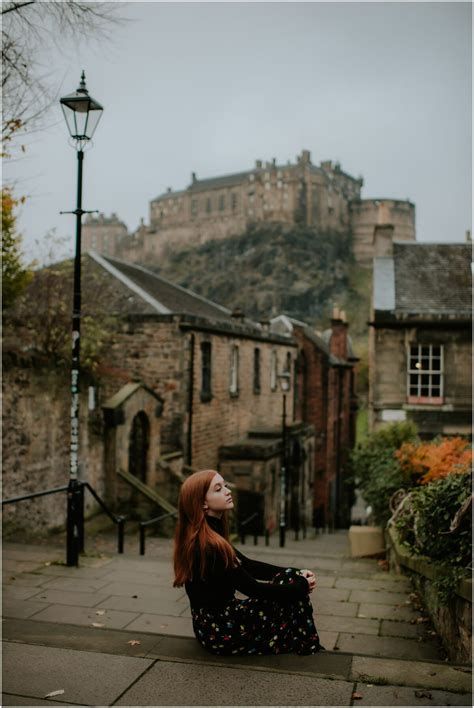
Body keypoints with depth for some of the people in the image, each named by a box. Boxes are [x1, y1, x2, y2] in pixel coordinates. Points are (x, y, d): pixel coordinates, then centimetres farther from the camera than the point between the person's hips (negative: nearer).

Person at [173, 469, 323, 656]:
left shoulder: (209, 536, 5)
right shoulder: (208, 545, -25)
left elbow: (247, 565, 10)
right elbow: (253, 589, -20)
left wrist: (296, 574, 0)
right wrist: (302, 585, -8)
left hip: (216, 619, 9)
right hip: (219, 630, -9)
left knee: (291, 579, 5)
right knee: (293, 587, -5)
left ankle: (307, 648, 14)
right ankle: (310, 653, 12)